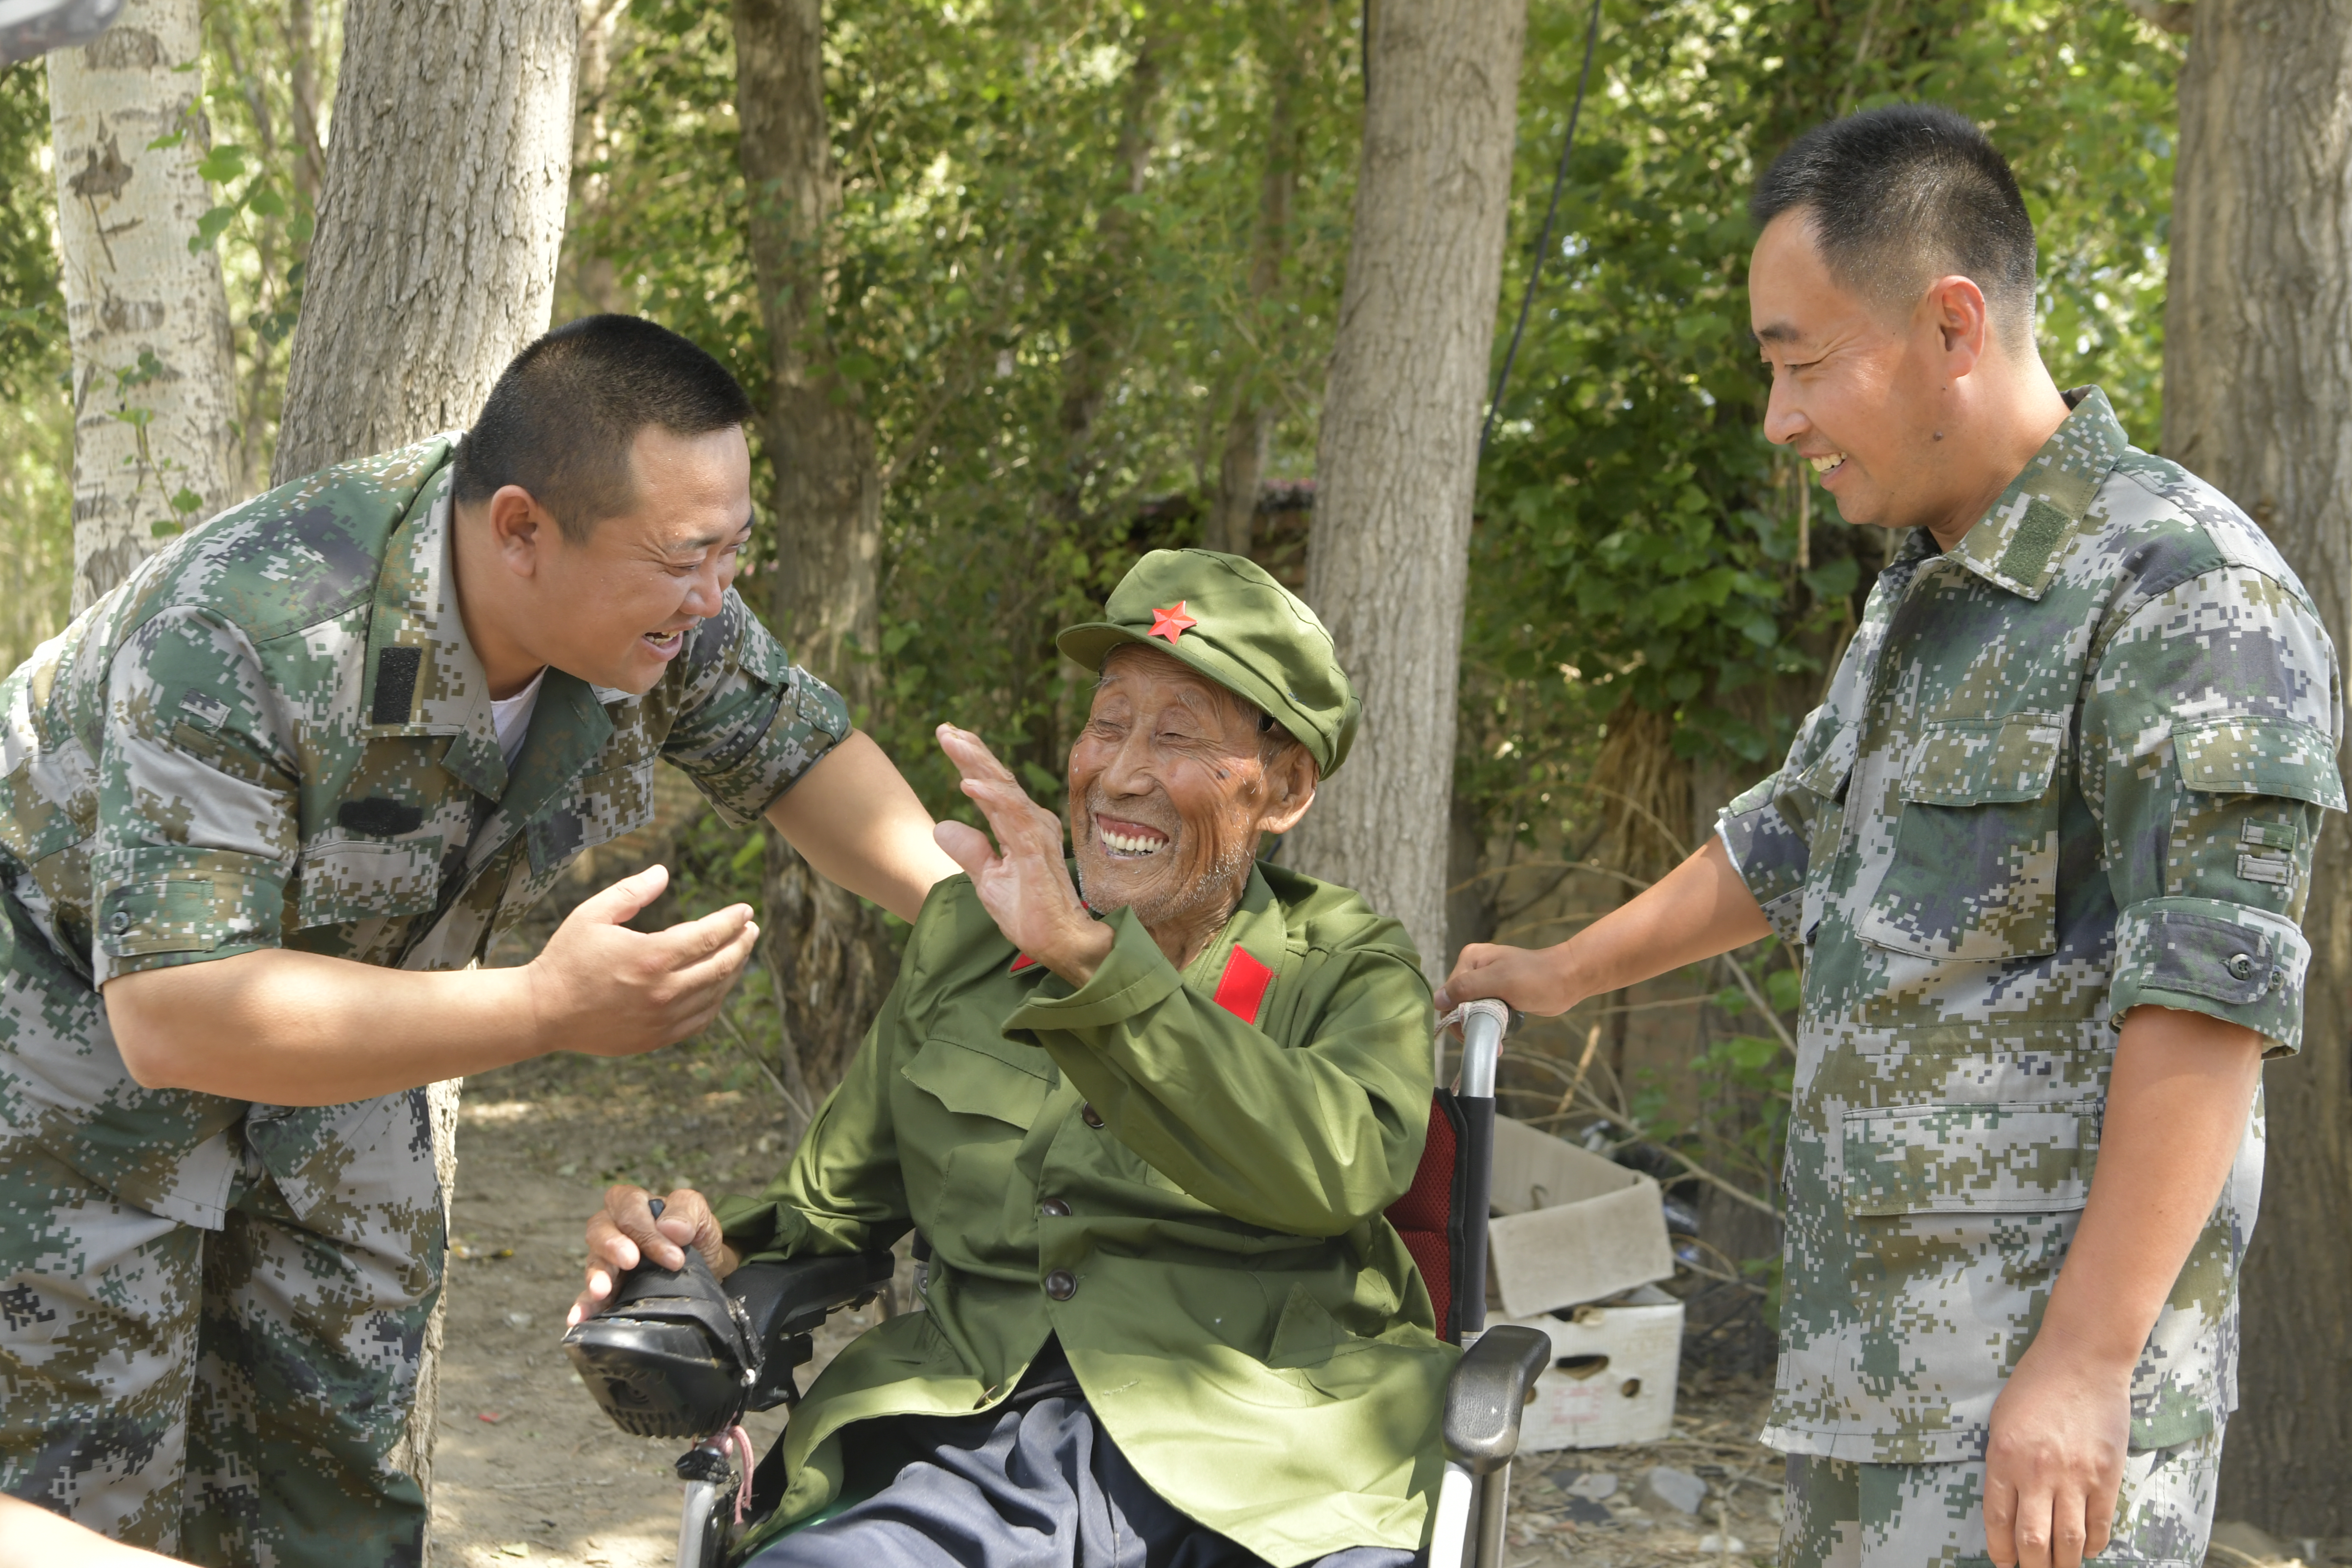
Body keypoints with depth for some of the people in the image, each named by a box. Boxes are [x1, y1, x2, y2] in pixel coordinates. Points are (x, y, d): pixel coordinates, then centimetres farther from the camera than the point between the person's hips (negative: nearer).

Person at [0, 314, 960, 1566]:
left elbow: (795, 748, 0)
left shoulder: (668, 616, -20)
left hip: (332, 1014, 6)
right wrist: (548, 1009, -46)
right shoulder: (239, 636, -40)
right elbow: (175, 1019, -43)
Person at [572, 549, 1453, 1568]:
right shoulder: (965, 937, 20)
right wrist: (711, 1249, 3)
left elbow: (1340, 1169, -15)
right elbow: (837, 1197, 27)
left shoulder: (1350, 972, 8)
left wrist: (1091, 958, -24)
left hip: (1265, 1474, -2)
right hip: (978, 1447, 2)